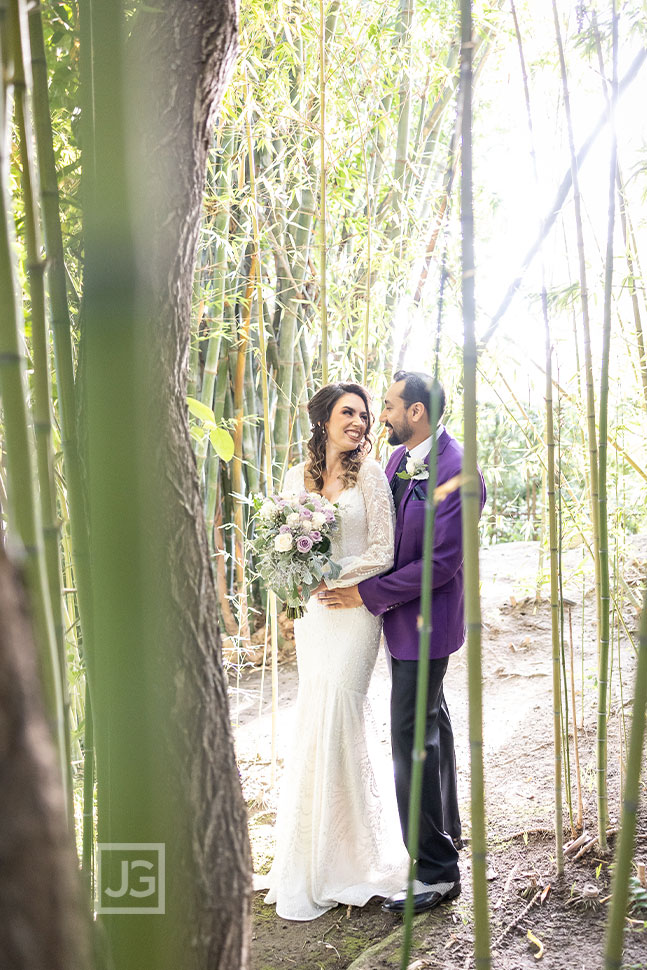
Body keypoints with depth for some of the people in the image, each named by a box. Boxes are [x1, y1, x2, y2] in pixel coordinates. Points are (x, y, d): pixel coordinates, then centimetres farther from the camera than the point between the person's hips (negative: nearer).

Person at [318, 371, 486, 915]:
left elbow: (441, 562, -24)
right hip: (404, 615, 10)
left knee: (414, 737, -8)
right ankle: (448, 828, 41)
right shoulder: (399, 458, 5)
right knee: (431, 721, 22)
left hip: (425, 620, -10)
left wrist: (368, 594, -21)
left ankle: (437, 871, 3)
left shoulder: (457, 473, -22)